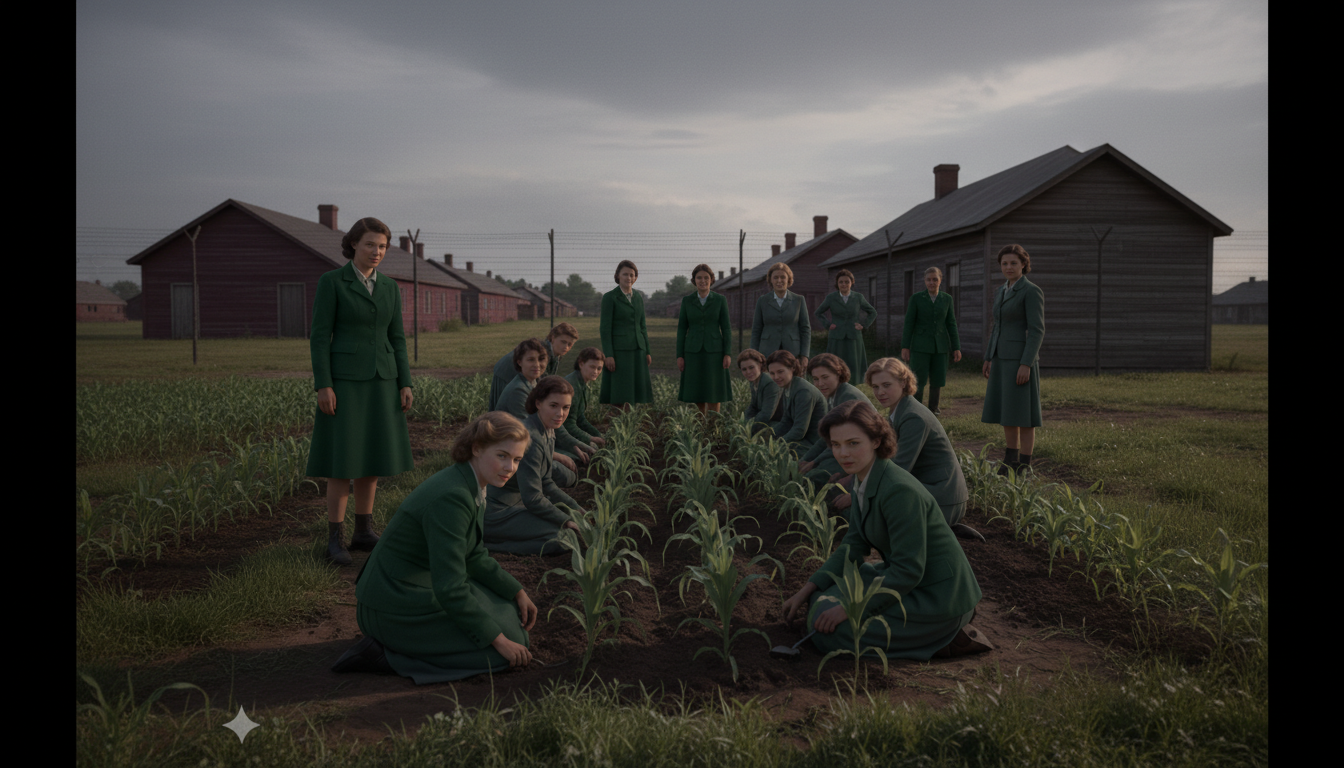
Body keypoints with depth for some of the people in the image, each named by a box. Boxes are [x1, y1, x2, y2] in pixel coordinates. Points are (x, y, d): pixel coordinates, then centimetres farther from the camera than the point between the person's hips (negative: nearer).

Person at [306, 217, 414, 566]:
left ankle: (364, 531, 19)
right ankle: (335, 539, 4)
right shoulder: (330, 281, -5)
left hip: (381, 382, 5)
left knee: (372, 458, 8)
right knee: (343, 461, -6)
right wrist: (323, 386, -15)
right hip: (344, 381, -5)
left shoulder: (390, 287, 10)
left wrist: (405, 385, 4)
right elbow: (319, 336, -8)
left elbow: (397, 339, 11)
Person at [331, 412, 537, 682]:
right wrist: (500, 641, -19)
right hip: (397, 612, -10)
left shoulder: (470, 484, 2)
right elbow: (450, 590, -28)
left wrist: (518, 592, 8)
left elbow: (473, 557, 14)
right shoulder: (451, 498, -28)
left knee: (511, 616, 18)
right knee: (503, 653, -6)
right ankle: (385, 657, -4)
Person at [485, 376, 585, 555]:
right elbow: (532, 499, -23)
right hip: (494, 512, -10)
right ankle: (486, 540, -8)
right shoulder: (530, 439, -25)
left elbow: (546, 484, 14)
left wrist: (578, 510, 8)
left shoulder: (548, 432, 6)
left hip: (515, 501, 10)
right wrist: (567, 521, -12)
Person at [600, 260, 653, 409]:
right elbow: (605, 328, -10)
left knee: (628, 394, 6)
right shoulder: (609, 297, -6)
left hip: (636, 350, 6)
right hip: (618, 350, -6)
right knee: (616, 394, -7)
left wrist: (647, 352, 10)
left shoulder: (638, 298, 12)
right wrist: (608, 356, -17)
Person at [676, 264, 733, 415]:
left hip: (714, 351, -1)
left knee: (713, 392, -1)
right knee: (697, 392, 3)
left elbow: (726, 328, 0)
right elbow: (681, 329, 4)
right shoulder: (687, 300, 3)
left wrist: (728, 354, -8)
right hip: (693, 352, 1)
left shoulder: (720, 300, 1)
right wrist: (679, 356, -2)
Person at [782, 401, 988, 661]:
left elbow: (908, 571, -25)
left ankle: (943, 640, -3)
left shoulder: (899, 491, -27)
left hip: (937, 597, -9)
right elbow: (853, 546, 9)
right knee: (821, 598, 15)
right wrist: (807, 590, 2)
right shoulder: (864, 481, 2)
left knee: (829, 628, -15)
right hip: (908, 579, 9)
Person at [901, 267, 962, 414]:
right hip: (920, 345, -3)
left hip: (940, 346, 3)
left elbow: (951, 324, 6)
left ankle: (933, 406, 25)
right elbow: (909, 323, -4)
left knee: (937, 380, 5)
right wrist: (905, 347, -9)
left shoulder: (947, 299, 5)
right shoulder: (916, 298, -3)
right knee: (918, 380, -9)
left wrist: (956, 348, 1)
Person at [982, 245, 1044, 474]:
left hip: (1021, 359, -8)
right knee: (1005, 411, 12)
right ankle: (1010, 459, 25)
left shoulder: (1032, 291, -11)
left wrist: (1026, 364, -22)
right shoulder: (1001, 292, 14)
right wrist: (988, 358, 16)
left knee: (1022, 414, -4)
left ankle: (1024, 468, 4)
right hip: (1003, 359, 8)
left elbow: (1037, 330, -16)